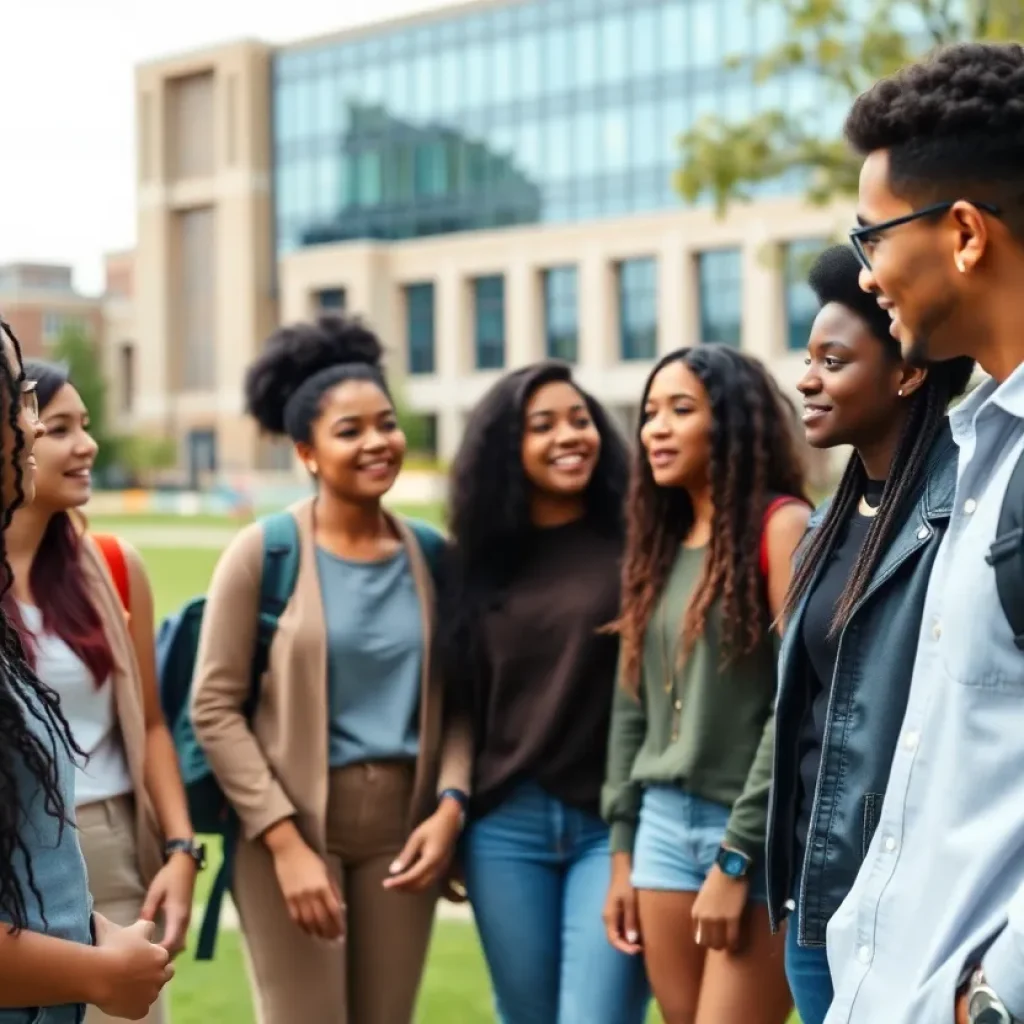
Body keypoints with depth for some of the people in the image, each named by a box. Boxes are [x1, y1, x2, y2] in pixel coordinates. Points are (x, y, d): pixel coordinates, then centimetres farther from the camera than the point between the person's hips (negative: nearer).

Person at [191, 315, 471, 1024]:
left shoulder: (431, 556, 5)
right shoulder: (265, 552, -6)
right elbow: (215, 708, -8)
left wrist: (450, 804, -7)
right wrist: (285, 842, -14)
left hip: (402, 823, 4)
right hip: (292, 823, -4)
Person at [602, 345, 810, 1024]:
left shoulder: (783, 526, -8)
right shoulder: (660, 542, 14)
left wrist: (736, 856, -16)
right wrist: (622, 849, 11)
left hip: (761, 837, -7)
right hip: (665, 824, 7)